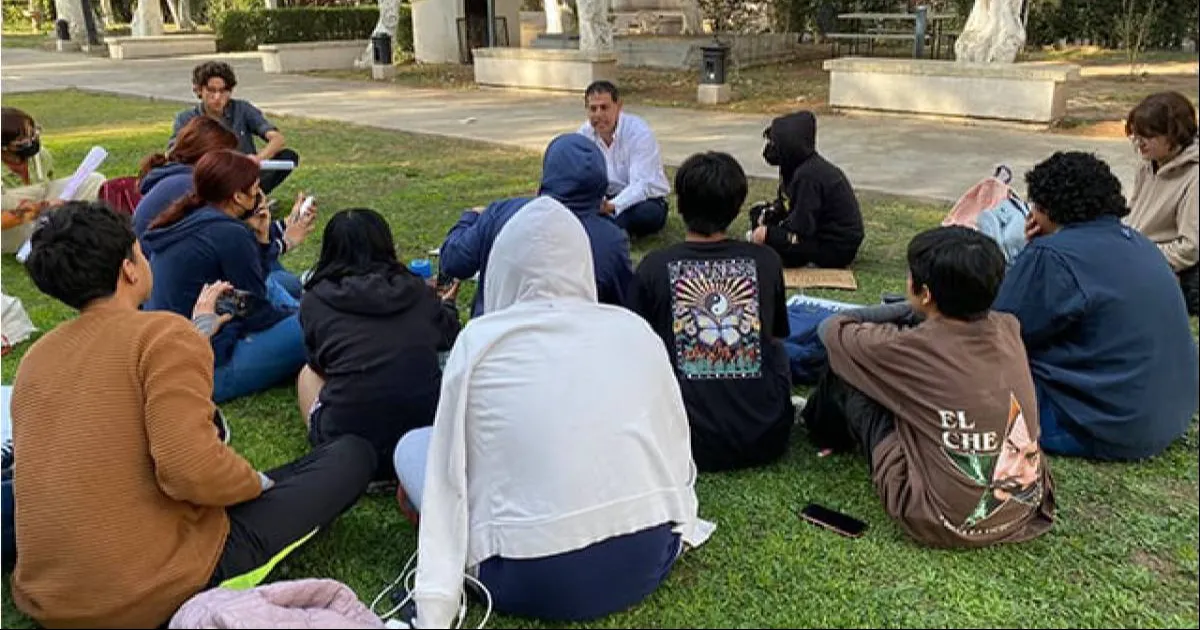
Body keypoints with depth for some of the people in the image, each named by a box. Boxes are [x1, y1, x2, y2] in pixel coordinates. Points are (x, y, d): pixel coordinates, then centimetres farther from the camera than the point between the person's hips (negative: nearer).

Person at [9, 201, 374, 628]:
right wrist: (258, 482, -6)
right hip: (155, 591, -5)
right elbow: (192, 470, -27)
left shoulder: (34, 358, 7)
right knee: (354, 454, 4)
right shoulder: (166, 333, -16)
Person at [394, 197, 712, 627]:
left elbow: (450, 469, 0)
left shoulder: (480, 339, -2)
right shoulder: (636, 329, 5)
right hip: (649, 561, 3)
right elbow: (677, 447, 12)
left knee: (413, 445, 16)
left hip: (535, 581, -3)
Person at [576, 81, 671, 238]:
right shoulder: (584, 133, -5)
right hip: (608, 198, 4)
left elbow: (641, 185, -29)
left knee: (648, 213, -39)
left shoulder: (639, 132, -21)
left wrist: (611, 206, -48)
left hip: (643, 199, -4)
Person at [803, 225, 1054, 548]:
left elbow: (831, 328, 0)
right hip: (1026, 509, 7)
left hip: (943, 524, -6)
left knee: (845, 373, 4)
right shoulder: (1008, 329, -6)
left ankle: (827, 433, 40)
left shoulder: (911, 348, -21)